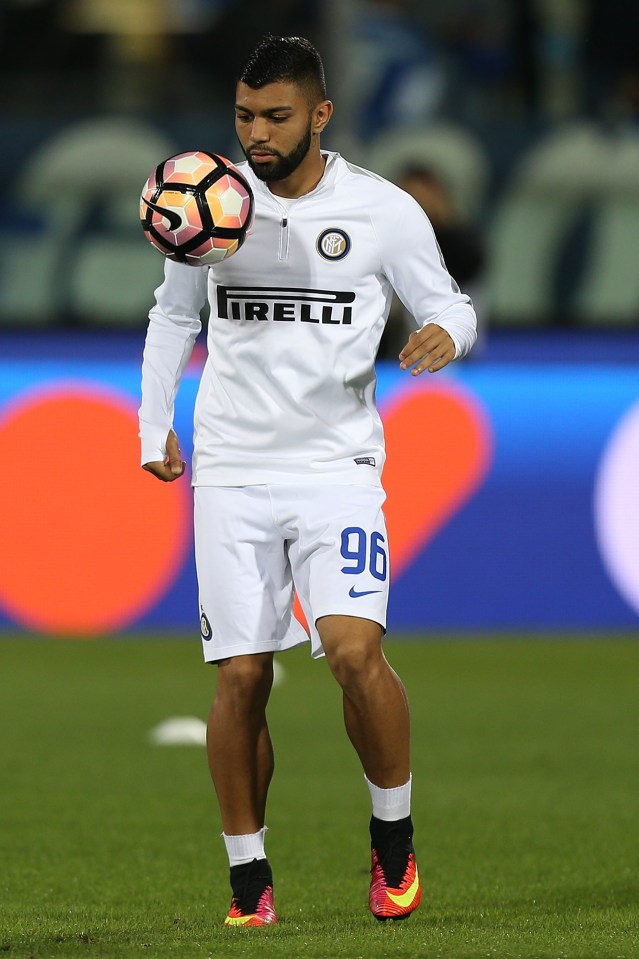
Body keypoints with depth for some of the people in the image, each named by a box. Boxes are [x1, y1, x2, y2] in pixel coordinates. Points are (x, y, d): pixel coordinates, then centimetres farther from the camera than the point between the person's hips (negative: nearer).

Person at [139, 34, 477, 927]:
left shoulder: (384, 211, -2)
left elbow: (448, 304, 7)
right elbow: (174, 314, 19)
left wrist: (446, 332, -16)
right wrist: (154, 425, 14)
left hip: (338, 466, -2)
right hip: (232, 473, 2)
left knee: (356, 647, -19)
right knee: (241, 676, -3)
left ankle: (394, 832, 3)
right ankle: (248, 878, 9)